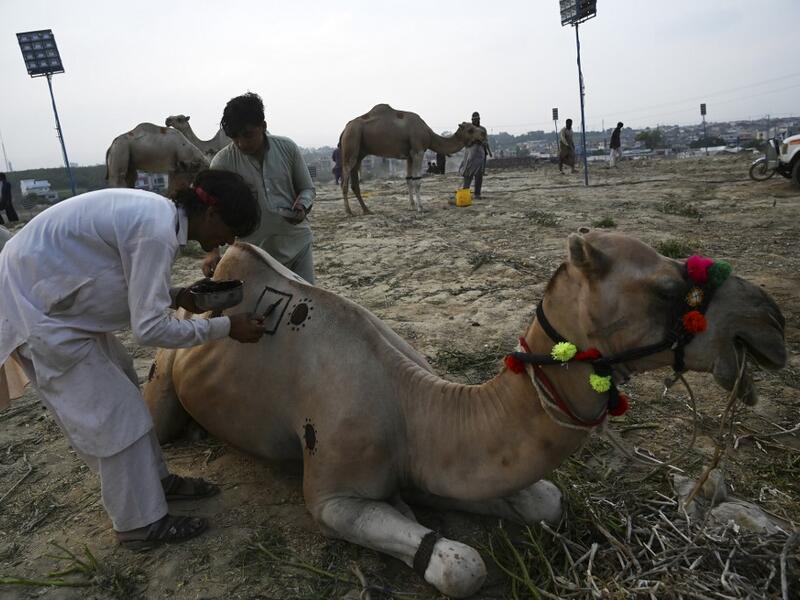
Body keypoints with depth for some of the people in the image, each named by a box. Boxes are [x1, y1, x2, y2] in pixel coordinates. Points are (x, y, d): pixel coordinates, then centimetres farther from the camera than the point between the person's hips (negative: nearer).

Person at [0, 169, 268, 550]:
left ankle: (155, 479, 31)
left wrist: (175, 296, 1)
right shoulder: (157, 231, -28)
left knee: (121, 388, 15)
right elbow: (150, 329, -27)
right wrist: (225, 327, -19)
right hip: (33, 307, -10)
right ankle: (140, 524, 11)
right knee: (112, 414, -4)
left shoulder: (156, 212, 1)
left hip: (48, 292, 10)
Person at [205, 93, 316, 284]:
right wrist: (212, 251, -25)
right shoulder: (222, 162, -8)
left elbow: (307, 188, 7)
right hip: (256, 253, -1)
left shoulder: (288, 148, -3)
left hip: (298, 243, 2)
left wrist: (302, 206, -16)